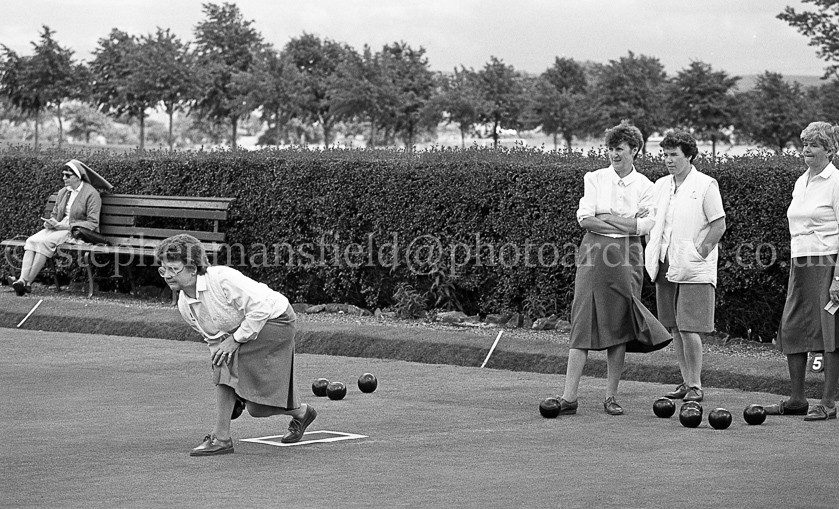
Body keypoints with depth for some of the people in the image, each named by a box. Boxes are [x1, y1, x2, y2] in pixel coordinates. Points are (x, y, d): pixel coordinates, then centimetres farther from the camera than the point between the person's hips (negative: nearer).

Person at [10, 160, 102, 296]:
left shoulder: (91, 194, -7)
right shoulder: (63, 192, 16)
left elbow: (92, 223, -13)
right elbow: (54, 214, 26)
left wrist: (63, 226, -18)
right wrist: (49, 222, -1)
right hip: (59, 227, 7)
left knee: (44, 242, -30)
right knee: (31, 241, -21)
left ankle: (28, 283, -28)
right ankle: (22, 279, -34)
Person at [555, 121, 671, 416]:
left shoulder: (644, 186, 7)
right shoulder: (595, 179, 7)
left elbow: (645, 225, -4)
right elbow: (584, 219, -3)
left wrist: (604, 217, -6)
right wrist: (625, 224, -8)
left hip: (626, 258, 1)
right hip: (594, 255, 0)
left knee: (619, 327, 0)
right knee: (583, 324, -7)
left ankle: (611, 397, 8)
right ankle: (569, 397, -9)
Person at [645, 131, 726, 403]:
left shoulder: (705, 185, -7)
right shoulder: (661, 186, 12)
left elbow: (719, 226, -7)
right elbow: (652, 223, 21)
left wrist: (699, 253, -11)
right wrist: (653, 254, 9)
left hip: (693, 270, -6)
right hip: (666, 267, 7)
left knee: (689, 328, -10)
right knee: (675, 328, 8)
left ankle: (695, 386, -3)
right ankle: (686, 382, 16)